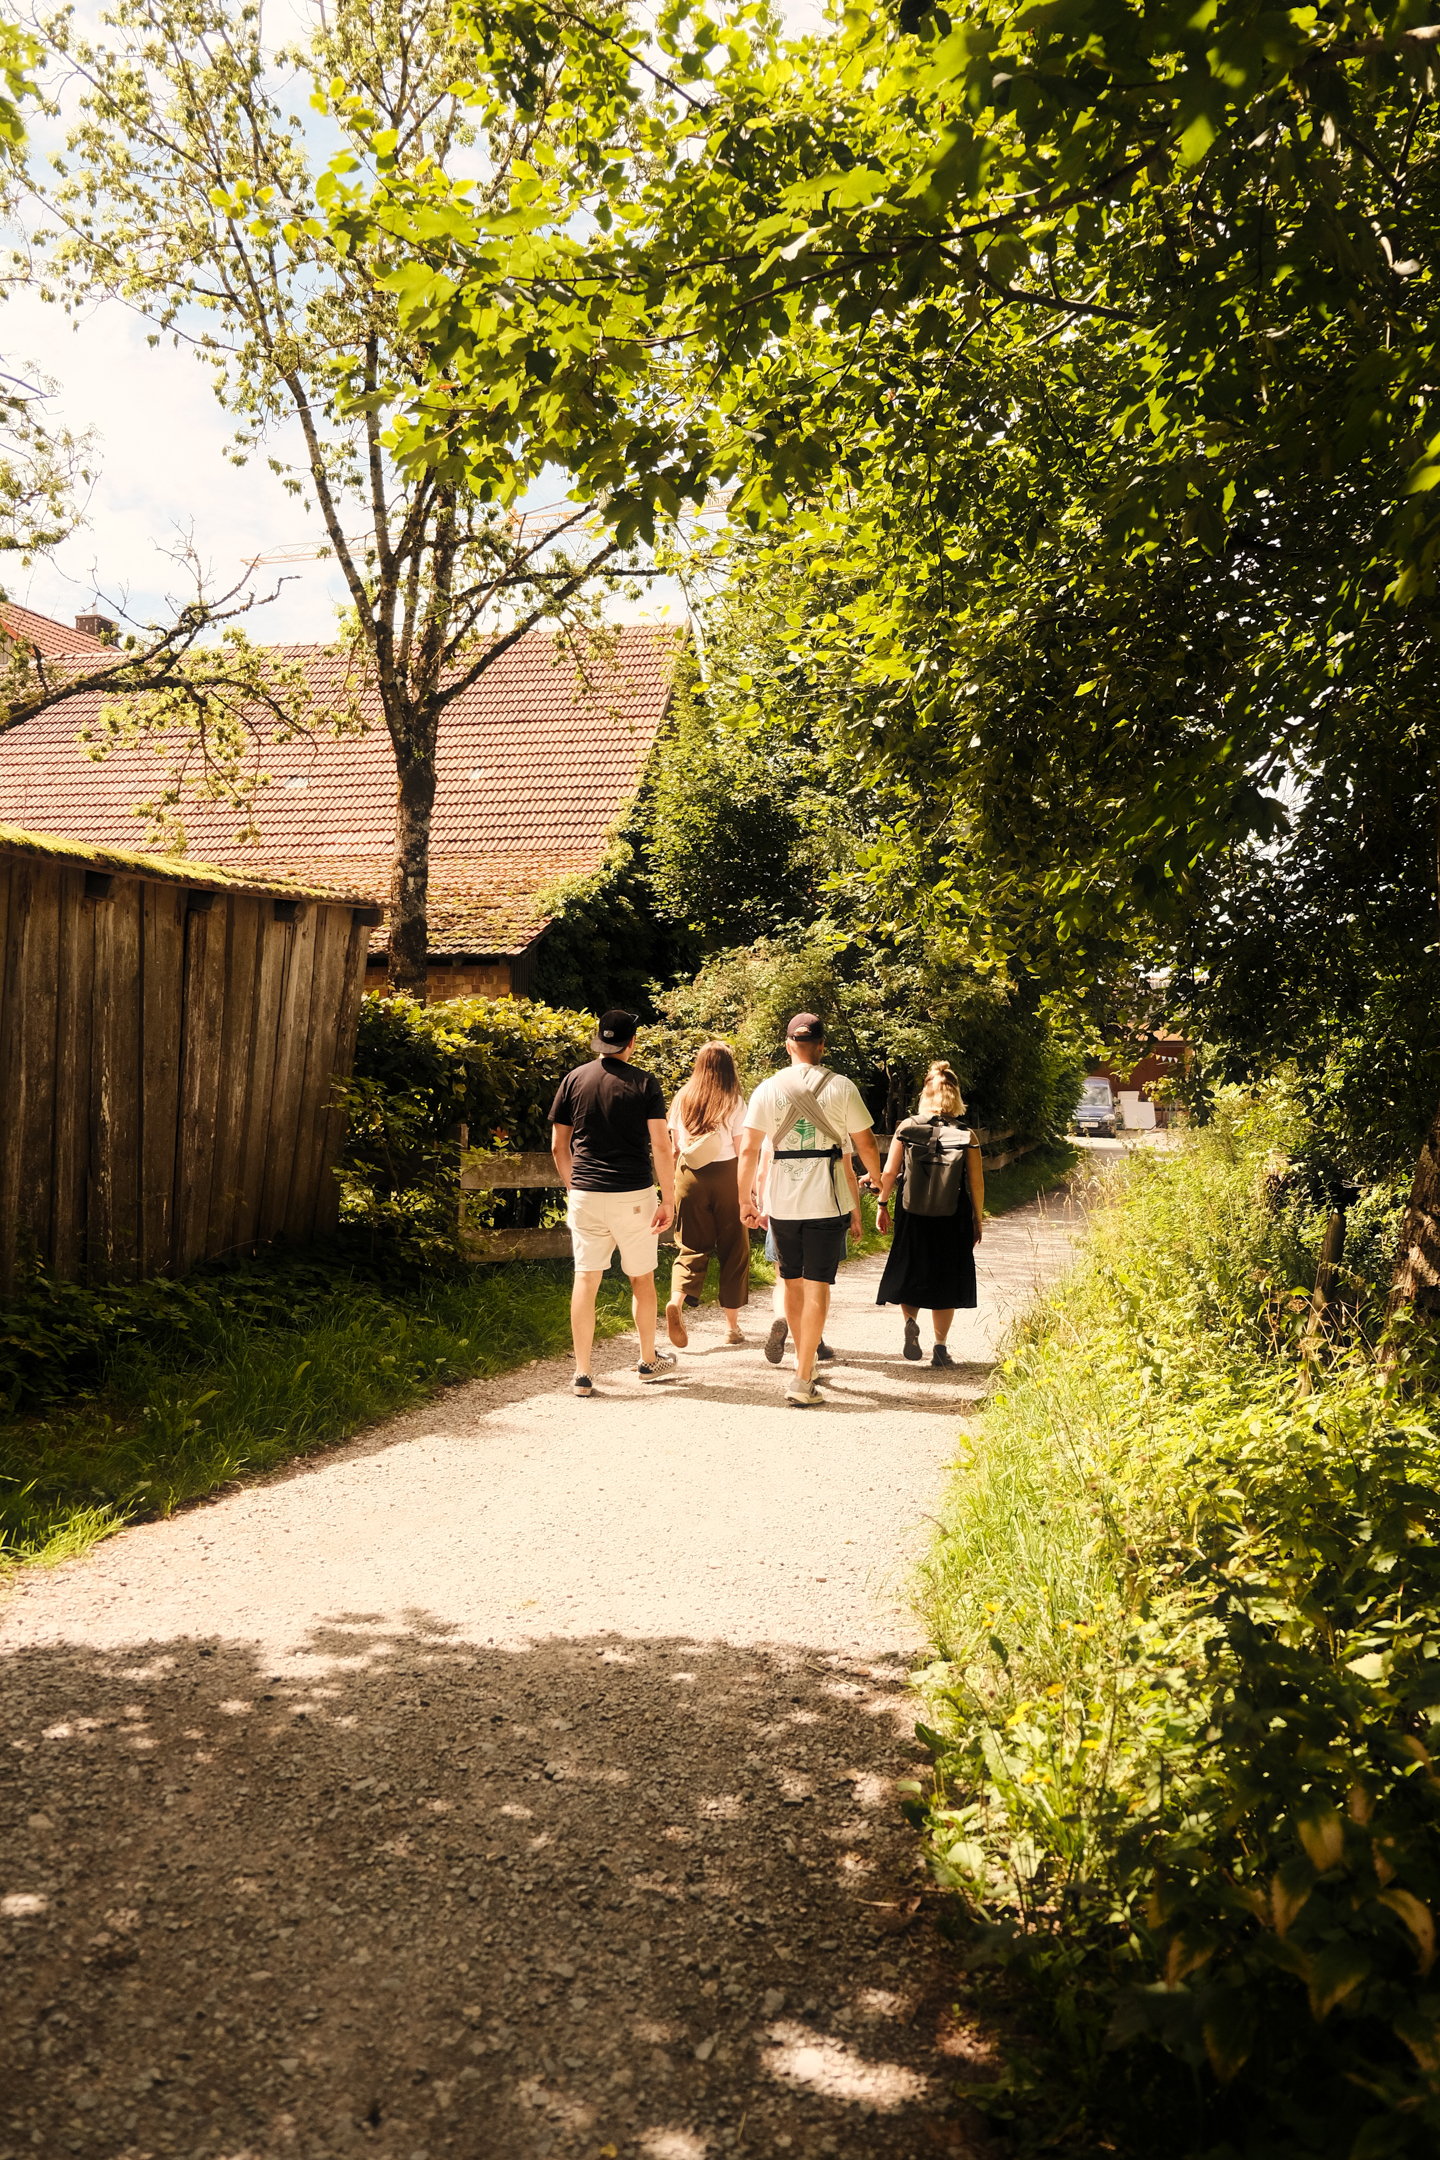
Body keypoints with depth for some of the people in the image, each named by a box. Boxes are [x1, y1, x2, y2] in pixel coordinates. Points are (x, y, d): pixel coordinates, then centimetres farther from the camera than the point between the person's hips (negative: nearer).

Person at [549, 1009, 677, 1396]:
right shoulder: (645, 1084, -5)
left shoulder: (574, 1080, 3)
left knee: (585, 1280, 4)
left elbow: (558, 1146, 7)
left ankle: (582, 1373, 3)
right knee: (641, 1279, 14)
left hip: (585, 1194, 2)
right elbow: (660, 1146, -9)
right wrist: (668, 1200, -3)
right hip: (633, 1195, -2)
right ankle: (649, 1360, 29)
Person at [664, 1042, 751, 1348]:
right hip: (725, 1177, -3)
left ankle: (677, 1301, -17)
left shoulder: (681, 1099, 3)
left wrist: (671, 1183, 18)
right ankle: (732, 1325, 16)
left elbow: (673, 1147, 8)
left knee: (692, 1247, 10)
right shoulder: (733, 1102, -7)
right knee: (733, 1249, 10)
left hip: (689, 1175, 3)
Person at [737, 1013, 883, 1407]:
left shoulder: (768, 1089, 0)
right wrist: (878, 1180, 21)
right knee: (817, 1285, 0)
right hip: (827, 1201, -2)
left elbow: (748, 1149, -1)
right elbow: (865, 1144, 3)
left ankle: (804, 1361, 33)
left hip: (782, 1201, 2)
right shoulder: (842, 1087, -3)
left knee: (792, 1282, 18)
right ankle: (802, 1380, -6)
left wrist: (745, 1199, 9)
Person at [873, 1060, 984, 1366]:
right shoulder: (966, 1137, -6)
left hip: (912, 1215, 0)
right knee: (944, 1280, 12)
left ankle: (911, 1321, -9)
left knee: (909, 1274, 16)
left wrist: (882, 1205, 9)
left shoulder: (906, 1128, -5)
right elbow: (976, 1183, -5)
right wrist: (978, 1219, 7)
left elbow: (889, 1172, -4)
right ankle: (940, 1348, 13)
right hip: (952, 1220, 0)